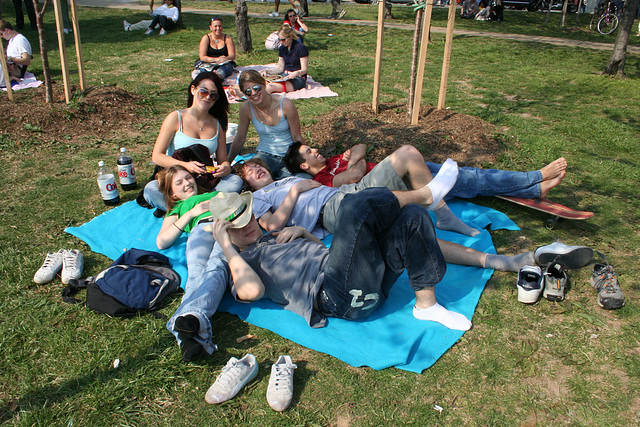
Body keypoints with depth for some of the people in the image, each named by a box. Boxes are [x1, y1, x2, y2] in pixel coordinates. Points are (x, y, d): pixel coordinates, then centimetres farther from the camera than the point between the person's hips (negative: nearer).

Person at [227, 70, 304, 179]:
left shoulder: (285, 105, -14)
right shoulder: (246, 108, -8)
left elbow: (297, 137, -6)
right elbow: (240, 139, 6)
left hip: (289, 155, -1)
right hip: (265, 154, 1)